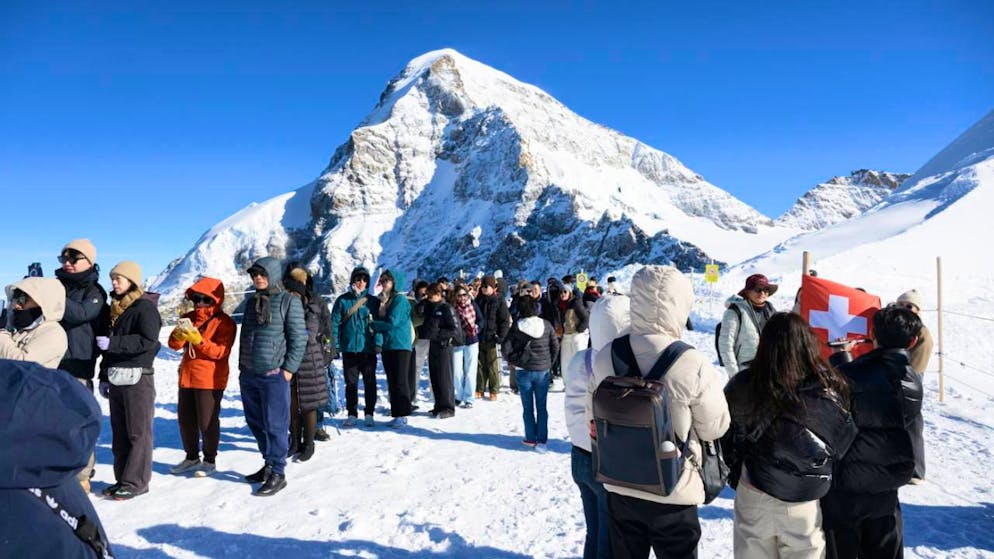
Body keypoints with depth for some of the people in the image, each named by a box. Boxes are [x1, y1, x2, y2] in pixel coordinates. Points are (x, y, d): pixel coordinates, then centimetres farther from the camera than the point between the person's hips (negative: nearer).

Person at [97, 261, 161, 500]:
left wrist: (113, 343, -21)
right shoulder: (114, 309, 17)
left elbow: (148, 341, -20)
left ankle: (136, 482, 4)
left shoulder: (145, 307, -8)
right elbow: (108, 346, 20)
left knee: (138, 432, -2)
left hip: (138, 378, -8)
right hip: (116, 378, 8)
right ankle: (122, 479, 22)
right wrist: (104, 377, 16)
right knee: (119, 432, 13)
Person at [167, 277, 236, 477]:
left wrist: (198, 340, -28)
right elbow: (174, 344, 3)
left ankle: (210, 460, 14)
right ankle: (192, 457, 30)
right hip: (187, 376, 7)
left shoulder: (224, 322, -8)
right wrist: (180, 335, -20)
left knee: (207, 421, -1)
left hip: (210, 380, -7)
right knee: (185, 419, 14)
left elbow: (220, 351, -16)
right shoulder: (189, 318, 10)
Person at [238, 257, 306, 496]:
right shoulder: (251, 301, 15)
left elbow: (298, 338, -8)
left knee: (275, 425, -3)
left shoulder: (289, 301, -6)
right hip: (249, 375, 7)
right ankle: (269, 464, 28)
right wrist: (242, 365, 17)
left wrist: (289, 368, -12)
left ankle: (277, 473, 7)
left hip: (274, 375, -7)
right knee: (256, 423, 14)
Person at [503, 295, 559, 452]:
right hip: (543, 371, 2)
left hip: (523, 371, -1)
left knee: (527, 407, 12)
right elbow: (556, 346, 0)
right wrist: (549, 363, 12)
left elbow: (506, 349, -11)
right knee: (542, 407, 8)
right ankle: (542, 440, 7)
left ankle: (531, 438, 18)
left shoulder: (516, 327, -12)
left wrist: (516, 360, 4)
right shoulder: (546, 325, -6)